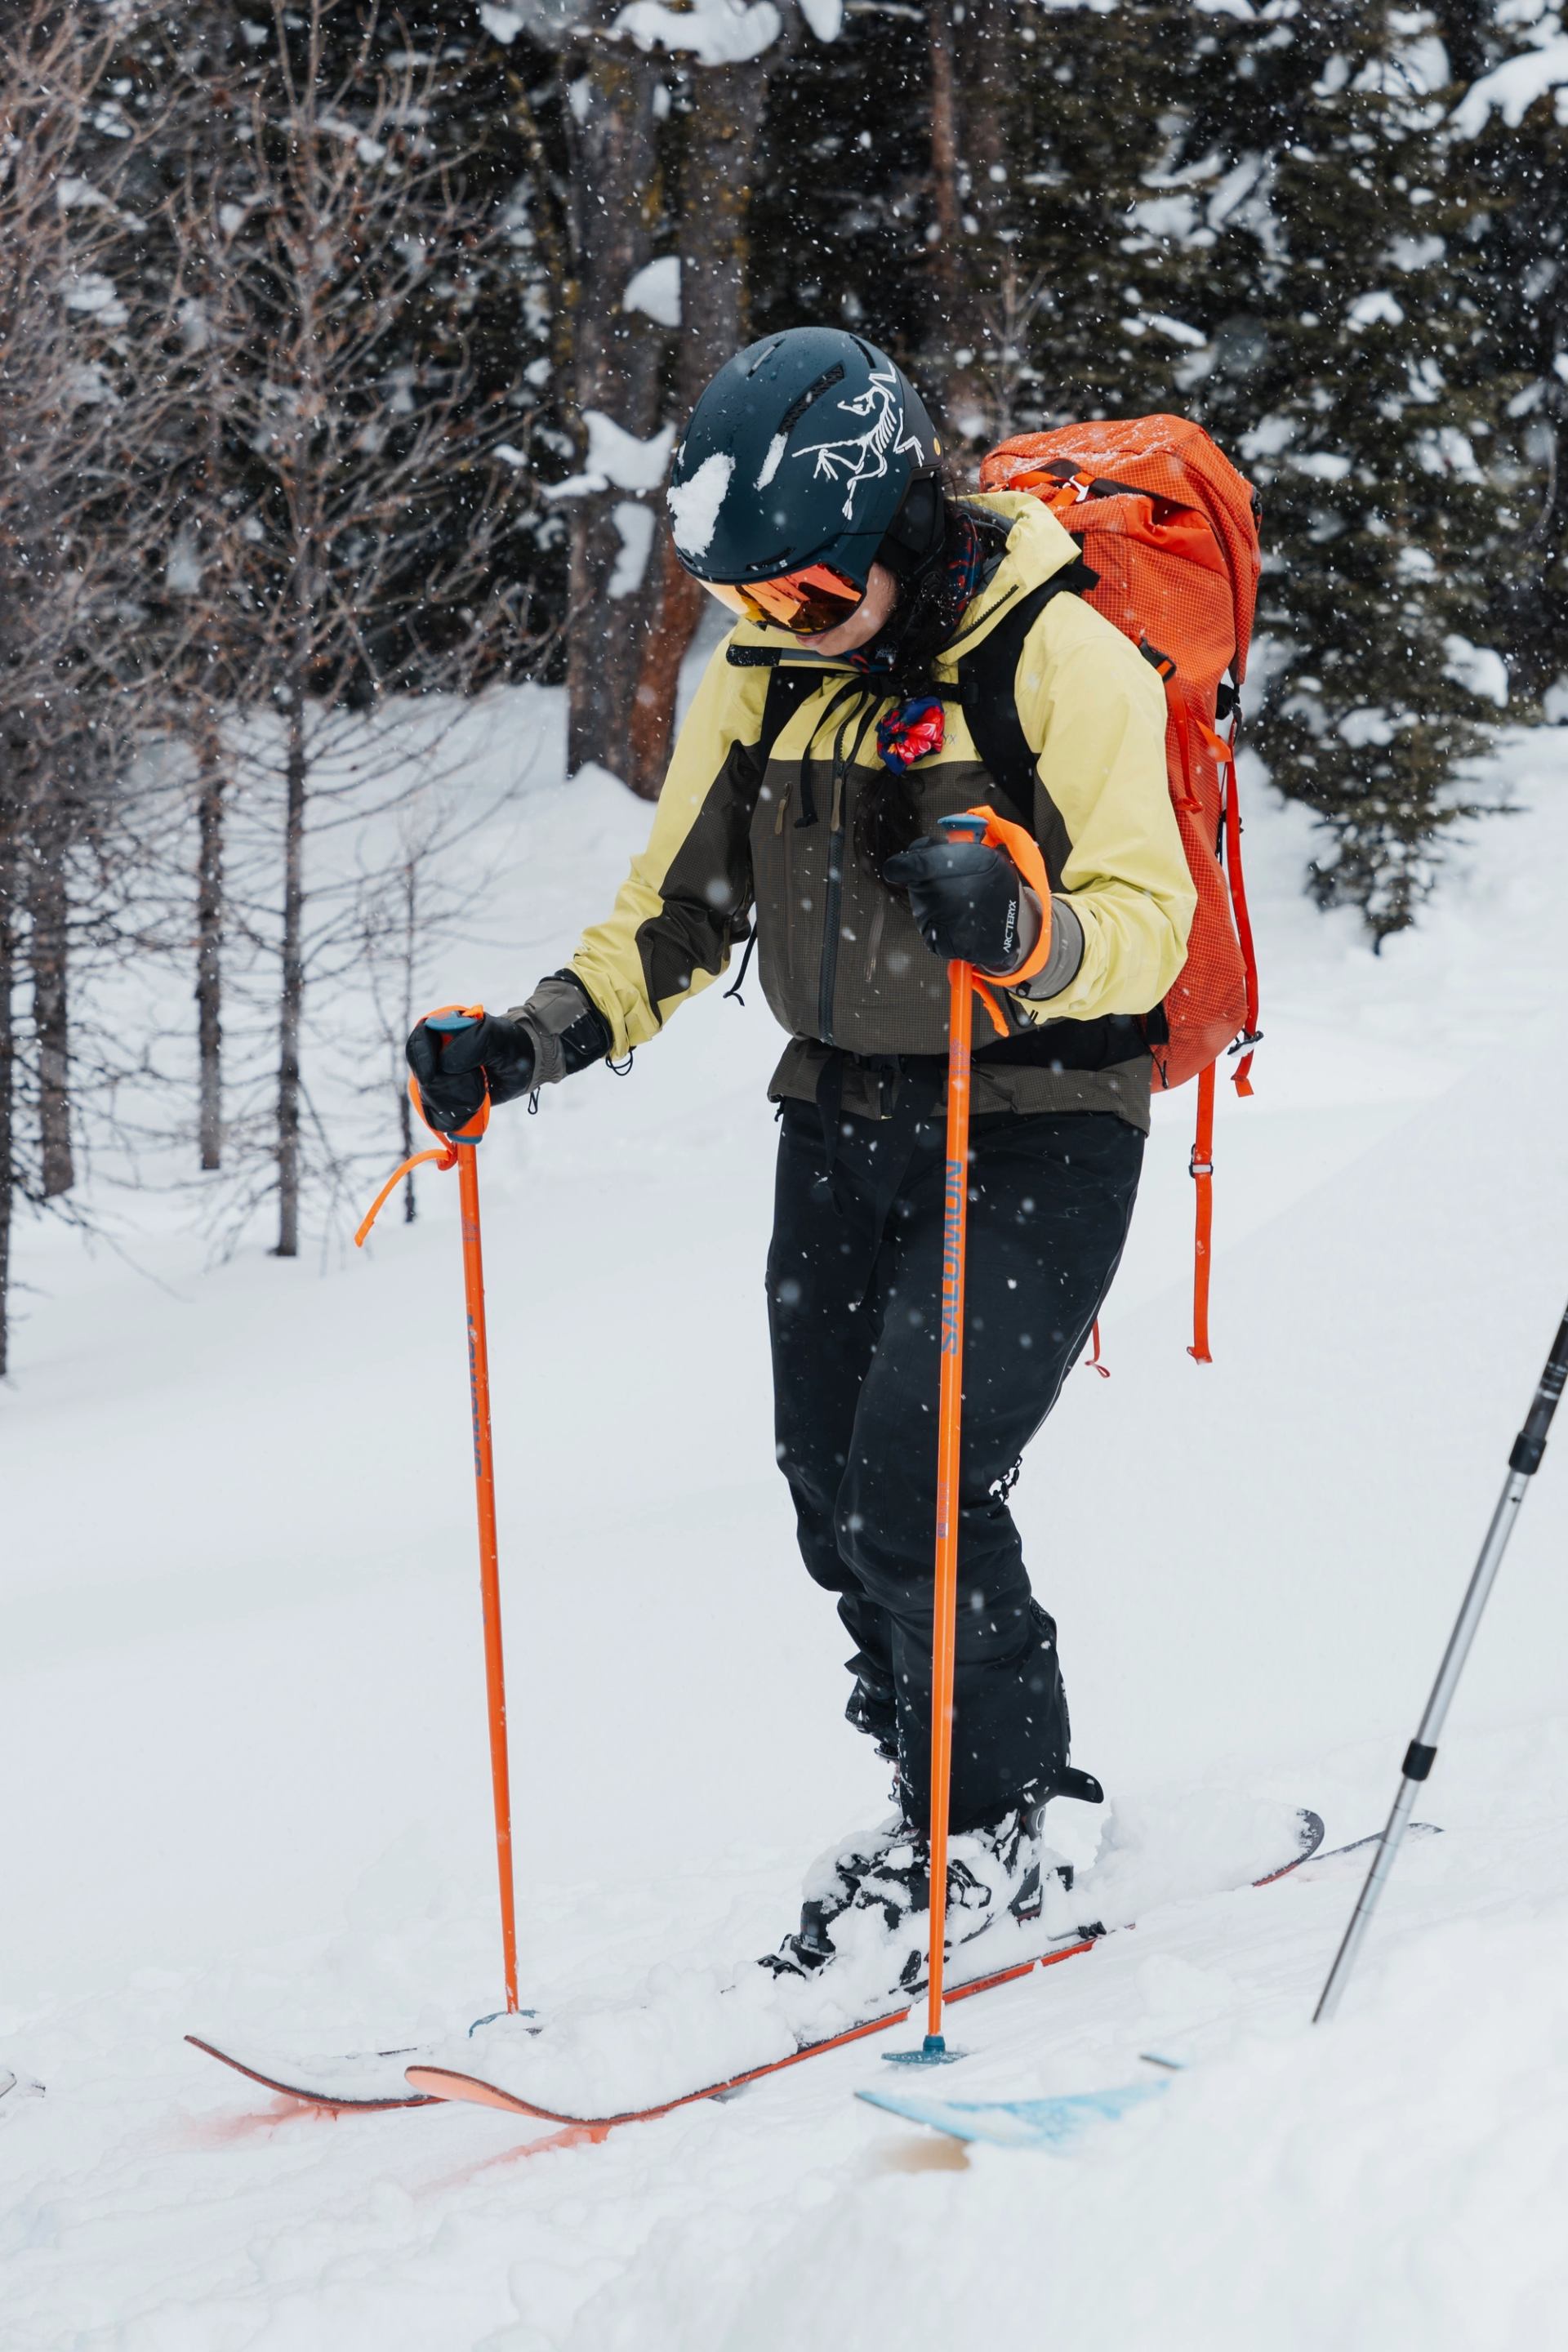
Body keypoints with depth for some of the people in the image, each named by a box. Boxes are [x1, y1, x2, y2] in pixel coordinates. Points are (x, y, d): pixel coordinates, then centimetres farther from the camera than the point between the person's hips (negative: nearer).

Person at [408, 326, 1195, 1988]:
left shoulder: (1060, 661, -16)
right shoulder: (760, 676, 3)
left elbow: (1146, 921, -20)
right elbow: (677, 913, 11)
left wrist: (1017, 931, -41)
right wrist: (532, 1042, -4)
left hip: (1037, 1128, -6)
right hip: (843, 1117, 6)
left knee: (917, 1482, -14)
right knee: (832, 1490, 6)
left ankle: (1000, 1821, 6)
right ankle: (936, 1797, 25)